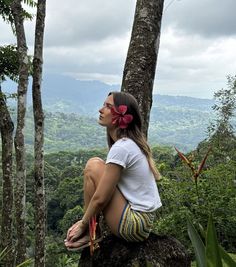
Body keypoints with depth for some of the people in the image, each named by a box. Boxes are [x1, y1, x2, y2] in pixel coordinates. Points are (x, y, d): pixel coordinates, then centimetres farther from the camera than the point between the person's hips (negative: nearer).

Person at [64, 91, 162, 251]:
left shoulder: (121, 148, -20)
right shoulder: (134, 143, 9)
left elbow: (100, 198, -17)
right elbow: (106, 190, 16)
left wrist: (83, 224, -1)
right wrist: (86, 221, 15)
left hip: (134, 225, -9)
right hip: (145, 220, 10)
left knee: (93, 166, -11)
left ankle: (91, 234, 1)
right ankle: (90, 228, 14)